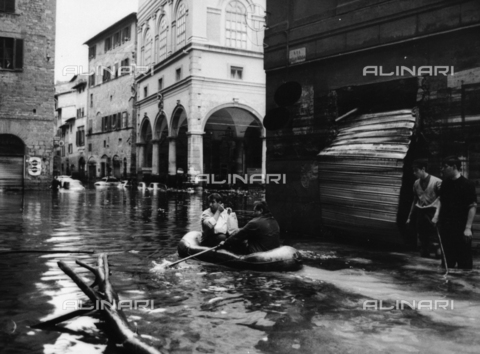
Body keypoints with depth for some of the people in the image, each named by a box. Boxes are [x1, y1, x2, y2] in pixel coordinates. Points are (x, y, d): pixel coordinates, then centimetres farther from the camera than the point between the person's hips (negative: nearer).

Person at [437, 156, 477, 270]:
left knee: (464, 262, 2)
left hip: (461, 229, -6)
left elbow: (473, 206, -12)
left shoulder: (467, 184, -11)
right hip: (446, 228, 6)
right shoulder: (445, 183, 8)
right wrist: (437, 217, 7)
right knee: (447, 260, 14)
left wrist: (468, 228, -16)